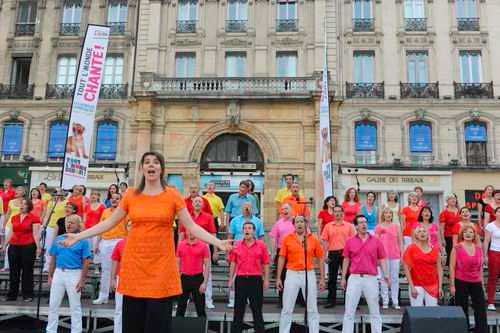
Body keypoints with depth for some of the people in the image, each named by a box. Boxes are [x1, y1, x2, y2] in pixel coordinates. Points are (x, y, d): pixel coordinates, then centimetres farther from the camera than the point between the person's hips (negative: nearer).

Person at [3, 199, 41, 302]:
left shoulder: (34, 218, -4)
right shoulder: (14, 218, 11)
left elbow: (35, 233, -8)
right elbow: (11, 233, 17)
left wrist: (38, 247, -14)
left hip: (28, 246, -5)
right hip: (14, 246, 5)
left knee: (27, 271, 3)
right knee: (13, 271, 10)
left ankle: (27, 295, 11)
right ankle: (12, 294, 19)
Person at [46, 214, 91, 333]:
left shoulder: (83, 241, -6)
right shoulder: (58, 239, 7)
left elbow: (86, 262, -8)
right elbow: (53, 259, 12)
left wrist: (82, 280, -12)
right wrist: (50, 276, 8)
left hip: (74, 274, -4)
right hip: (58, 273, 4)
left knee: (75, 306, 6)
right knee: (53, 305, 11)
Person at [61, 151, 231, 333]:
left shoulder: (172, 195, -1)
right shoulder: (131, 195, 4)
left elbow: (192, 226, -3)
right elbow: (109, 222, 9)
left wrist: (218, 242, -14)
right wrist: (78, 236, 4)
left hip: (161, 265, -2)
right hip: (134, 264, 2)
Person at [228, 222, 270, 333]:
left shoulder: (261, 245, -1)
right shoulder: (237, 245, 4)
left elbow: (265, 264, 1)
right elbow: (233, 263, 8)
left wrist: (266, 280, -2)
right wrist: (231, 279, 6)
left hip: (256, 279, -2)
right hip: (240, 279, 2)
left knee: (257, 308, 7)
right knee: (239, 308, 10)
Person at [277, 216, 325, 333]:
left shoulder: (314, 239, 1)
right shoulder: (287, 238, 0)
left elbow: (320, 259, 6)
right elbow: (282, 258, 2)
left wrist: (322, 278, 3)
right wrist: (278, 278, -1)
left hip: (309, 274, 0)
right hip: (292, 274, 0)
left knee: (312, 309, 9)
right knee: (287, 309, 7)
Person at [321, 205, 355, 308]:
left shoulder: (349, 226, 4)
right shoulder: (328, 226, 6)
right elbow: (325, 241, 3)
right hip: (333, 253, 1)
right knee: (332, 278, 6)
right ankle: (331, 300, 15)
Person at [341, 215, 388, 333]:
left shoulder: (376, 241, 3)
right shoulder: (350, 241, 4)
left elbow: (382, 259, 5)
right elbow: (346, 260, 9)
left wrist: (385, 274, -10)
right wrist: (343, 278, 8)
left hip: (371, 279, 0)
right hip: (354, 278, 0)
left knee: (374, 312, 11)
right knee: (349, 311, 5)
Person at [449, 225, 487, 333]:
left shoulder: (479, 249, 5)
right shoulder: (457, 248, -6)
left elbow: (480, 267, 12)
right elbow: (452, 267, -7)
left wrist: (482, 283, 11)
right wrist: (452, 285, -10)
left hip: (476, 283, 4)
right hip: (461, 282, -4)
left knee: (481, 308, 4)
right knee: (462, 309, 6)